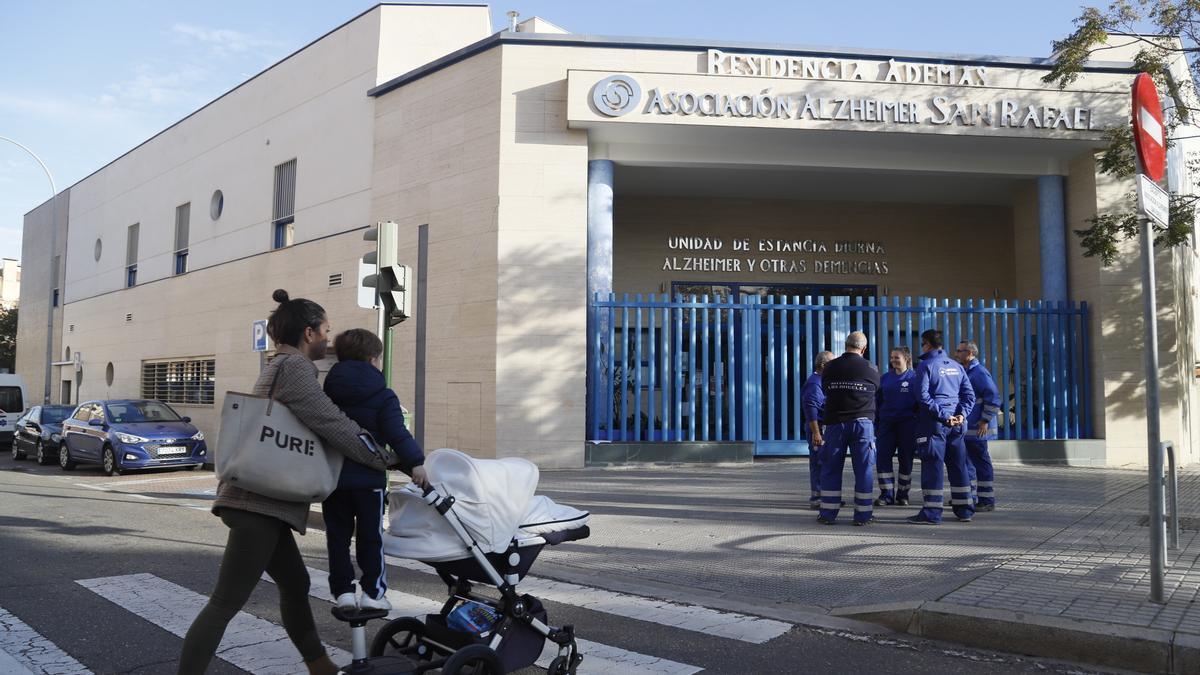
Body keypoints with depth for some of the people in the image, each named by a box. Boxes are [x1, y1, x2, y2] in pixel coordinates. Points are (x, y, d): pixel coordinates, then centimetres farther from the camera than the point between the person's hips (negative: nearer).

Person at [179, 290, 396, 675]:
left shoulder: (282, 366, 19)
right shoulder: (295, 366, -12)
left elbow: (318, 424, 21)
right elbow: (333, 425, -16)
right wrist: (382, 458, -4)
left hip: (262, 500, 11)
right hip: (260, 502, -11)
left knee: (295, 585, 20)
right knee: (226, 602, -8)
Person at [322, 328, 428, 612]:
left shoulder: (326, 394, 7)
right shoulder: (383, 397, -8)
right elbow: (397, 433, -19)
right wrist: (414, 462, -22)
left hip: (332, 477, 4)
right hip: (368, 478, -3)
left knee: (338, 536, 11)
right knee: (370, 537, 7)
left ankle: (343, 590, 11)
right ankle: (373, 591, 7)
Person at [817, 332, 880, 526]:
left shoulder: (830, 368, -1)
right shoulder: (871, 369, -3)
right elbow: (876, 391, 11)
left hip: (835, 423, 1)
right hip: (862, 423, -1)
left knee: (831, 468, 8)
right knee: (864, 468, 6)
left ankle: (828, 513, 10)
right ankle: (863, 514, 8)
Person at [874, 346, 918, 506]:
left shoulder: (914, 378, 0)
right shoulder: (885, 378, 9)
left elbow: (920, 402, 0)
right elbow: (878, 401, 12)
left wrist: (919, 425, -7)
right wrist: (876, 424, 8)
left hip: (907, 424, -3)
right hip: (886, 423, 3)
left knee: (906, 459, 5)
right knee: (882, 457, -6)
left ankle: (902, 494, 17)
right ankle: (886, 494, 0)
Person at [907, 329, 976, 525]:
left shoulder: (926, 365, -5)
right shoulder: (956, 366, 14)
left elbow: (923, 395, -15)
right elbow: (969, 394, 10)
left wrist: (943, 415, -13)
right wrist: (962, 414, 0)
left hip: (933, 422, -6)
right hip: (956, 423, 6)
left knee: (932, 465, -5)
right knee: (958, 464, 12)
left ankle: (931, 512, -5)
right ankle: (964, 510, 18)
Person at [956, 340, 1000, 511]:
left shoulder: (979, 372, -13)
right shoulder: (964, 372, 16)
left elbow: (993, 397, -19)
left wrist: (985, 421, -19)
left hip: (977, 430, -9)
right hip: (964, 428, 9)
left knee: (981, 463, -3)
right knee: (966, 463, 13)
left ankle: (987, 501, 4)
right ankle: (969, 498, 22)